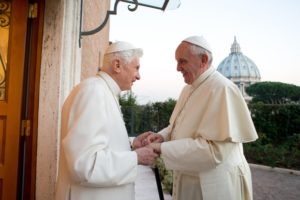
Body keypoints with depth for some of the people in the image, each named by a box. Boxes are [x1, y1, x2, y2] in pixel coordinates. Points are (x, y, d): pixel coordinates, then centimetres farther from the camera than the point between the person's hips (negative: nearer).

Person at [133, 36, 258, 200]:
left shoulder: (222, 89, -21)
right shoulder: (189, 88, 7)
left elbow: (215, 150, -27)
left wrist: (161, 148, -26)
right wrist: (162, 136, -7)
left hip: (213, 186, -7)